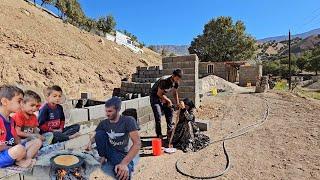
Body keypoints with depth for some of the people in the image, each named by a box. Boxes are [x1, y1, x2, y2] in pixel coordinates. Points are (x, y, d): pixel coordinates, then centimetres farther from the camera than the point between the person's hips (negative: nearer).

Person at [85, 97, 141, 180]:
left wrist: (124, 163, -39)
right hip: (108, 151, 5)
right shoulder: (104, 123, -4)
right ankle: (102, 158, -3)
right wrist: (90, 142, -17)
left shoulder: (128, 121, -20)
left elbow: (137, 143, -28)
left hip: (121, 154, -4)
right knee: (99, 133, -19)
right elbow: (95, 136, 9)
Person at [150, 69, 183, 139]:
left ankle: (169, 131, 14)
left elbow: (175, 93, 5)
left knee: (170, 111, 1)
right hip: (155, 97, -7)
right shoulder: (164, 81, -33)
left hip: (163, 97, 7)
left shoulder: (176, 82, -10)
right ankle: (159, 135, -1)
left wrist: (177, 104, 0)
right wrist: (168, 100, -16)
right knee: (158, 116, -14)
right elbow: (159, 93, -24)